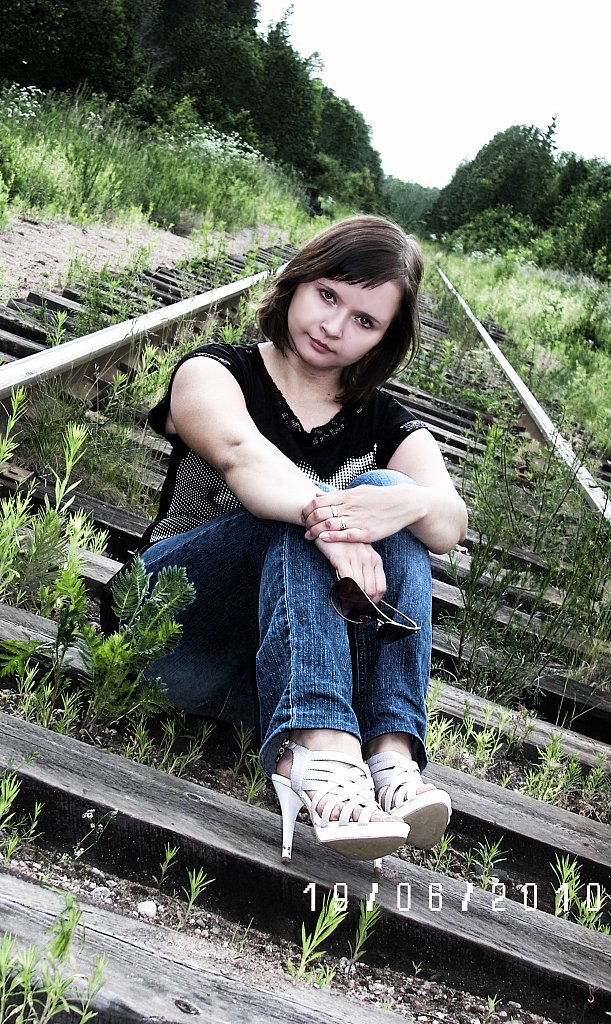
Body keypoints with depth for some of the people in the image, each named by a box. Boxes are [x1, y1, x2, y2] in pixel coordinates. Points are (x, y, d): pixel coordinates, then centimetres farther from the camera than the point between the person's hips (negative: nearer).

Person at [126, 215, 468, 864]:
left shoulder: (391, 430, 10)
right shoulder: (214, 373, 2)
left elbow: (451, 526, -11)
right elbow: (240, 452, -24)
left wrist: (412, 503, -35)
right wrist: (323, 517, -43)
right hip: (180, 623, -2)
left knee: (385, 493, -22)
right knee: (305, 513, -28)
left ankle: (390, 752, -36)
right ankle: (319, 748, -47)